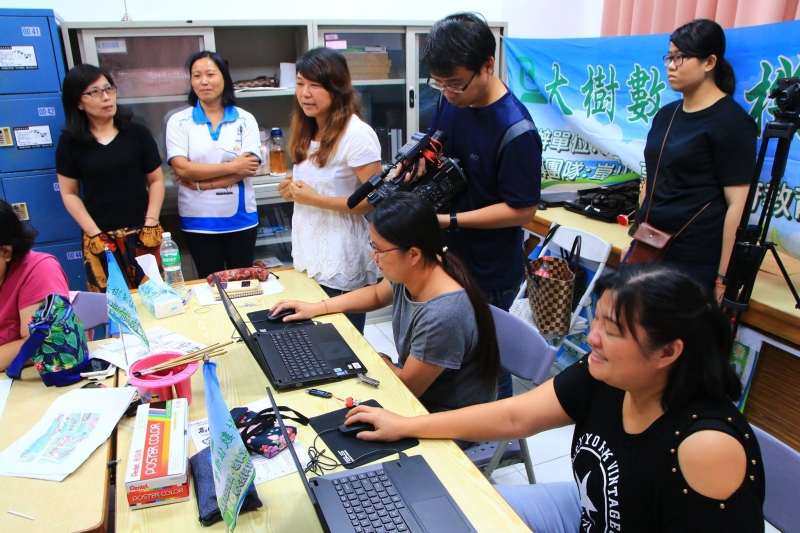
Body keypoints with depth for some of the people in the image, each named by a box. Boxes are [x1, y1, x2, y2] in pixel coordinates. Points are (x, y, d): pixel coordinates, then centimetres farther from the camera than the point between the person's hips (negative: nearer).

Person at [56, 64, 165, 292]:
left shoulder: (137, 133, 3)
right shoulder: (70, 142, 3)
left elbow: (156, 180, 3)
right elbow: (69, 193, 4)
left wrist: (151, 222, -6)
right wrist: (94, 233, -5)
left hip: (141, 232, 0)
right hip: (99, 238, 0)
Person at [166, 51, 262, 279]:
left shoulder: (245, 119, -2)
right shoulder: (179, 121, -2)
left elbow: (249, 168, -13)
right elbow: (181, 168, -14)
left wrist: (201, 183, -14)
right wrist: (231, 166, -16)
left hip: (240, 218, 0)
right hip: (198, 220, 0)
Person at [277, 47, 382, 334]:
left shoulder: (357, 134, -16)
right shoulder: (309, 131, 10)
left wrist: (315, 199, -20)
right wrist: (293, 190, 1)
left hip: (341, 266, -8)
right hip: (307, 257, 8)